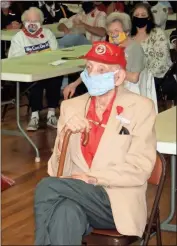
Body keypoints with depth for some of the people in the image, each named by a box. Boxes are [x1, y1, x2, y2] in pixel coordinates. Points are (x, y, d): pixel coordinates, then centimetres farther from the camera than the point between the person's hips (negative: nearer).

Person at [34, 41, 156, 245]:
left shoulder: (140, 108, 0)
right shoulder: (71, 106, 11)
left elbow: (140, 168, -8)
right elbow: (58, 171, 6)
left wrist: (93, 178, -18)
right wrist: (64, 136, -14)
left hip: (118, 202, -3)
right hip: (77, 194, 3)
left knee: (47, 188, -27)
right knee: (66, 211, -35)